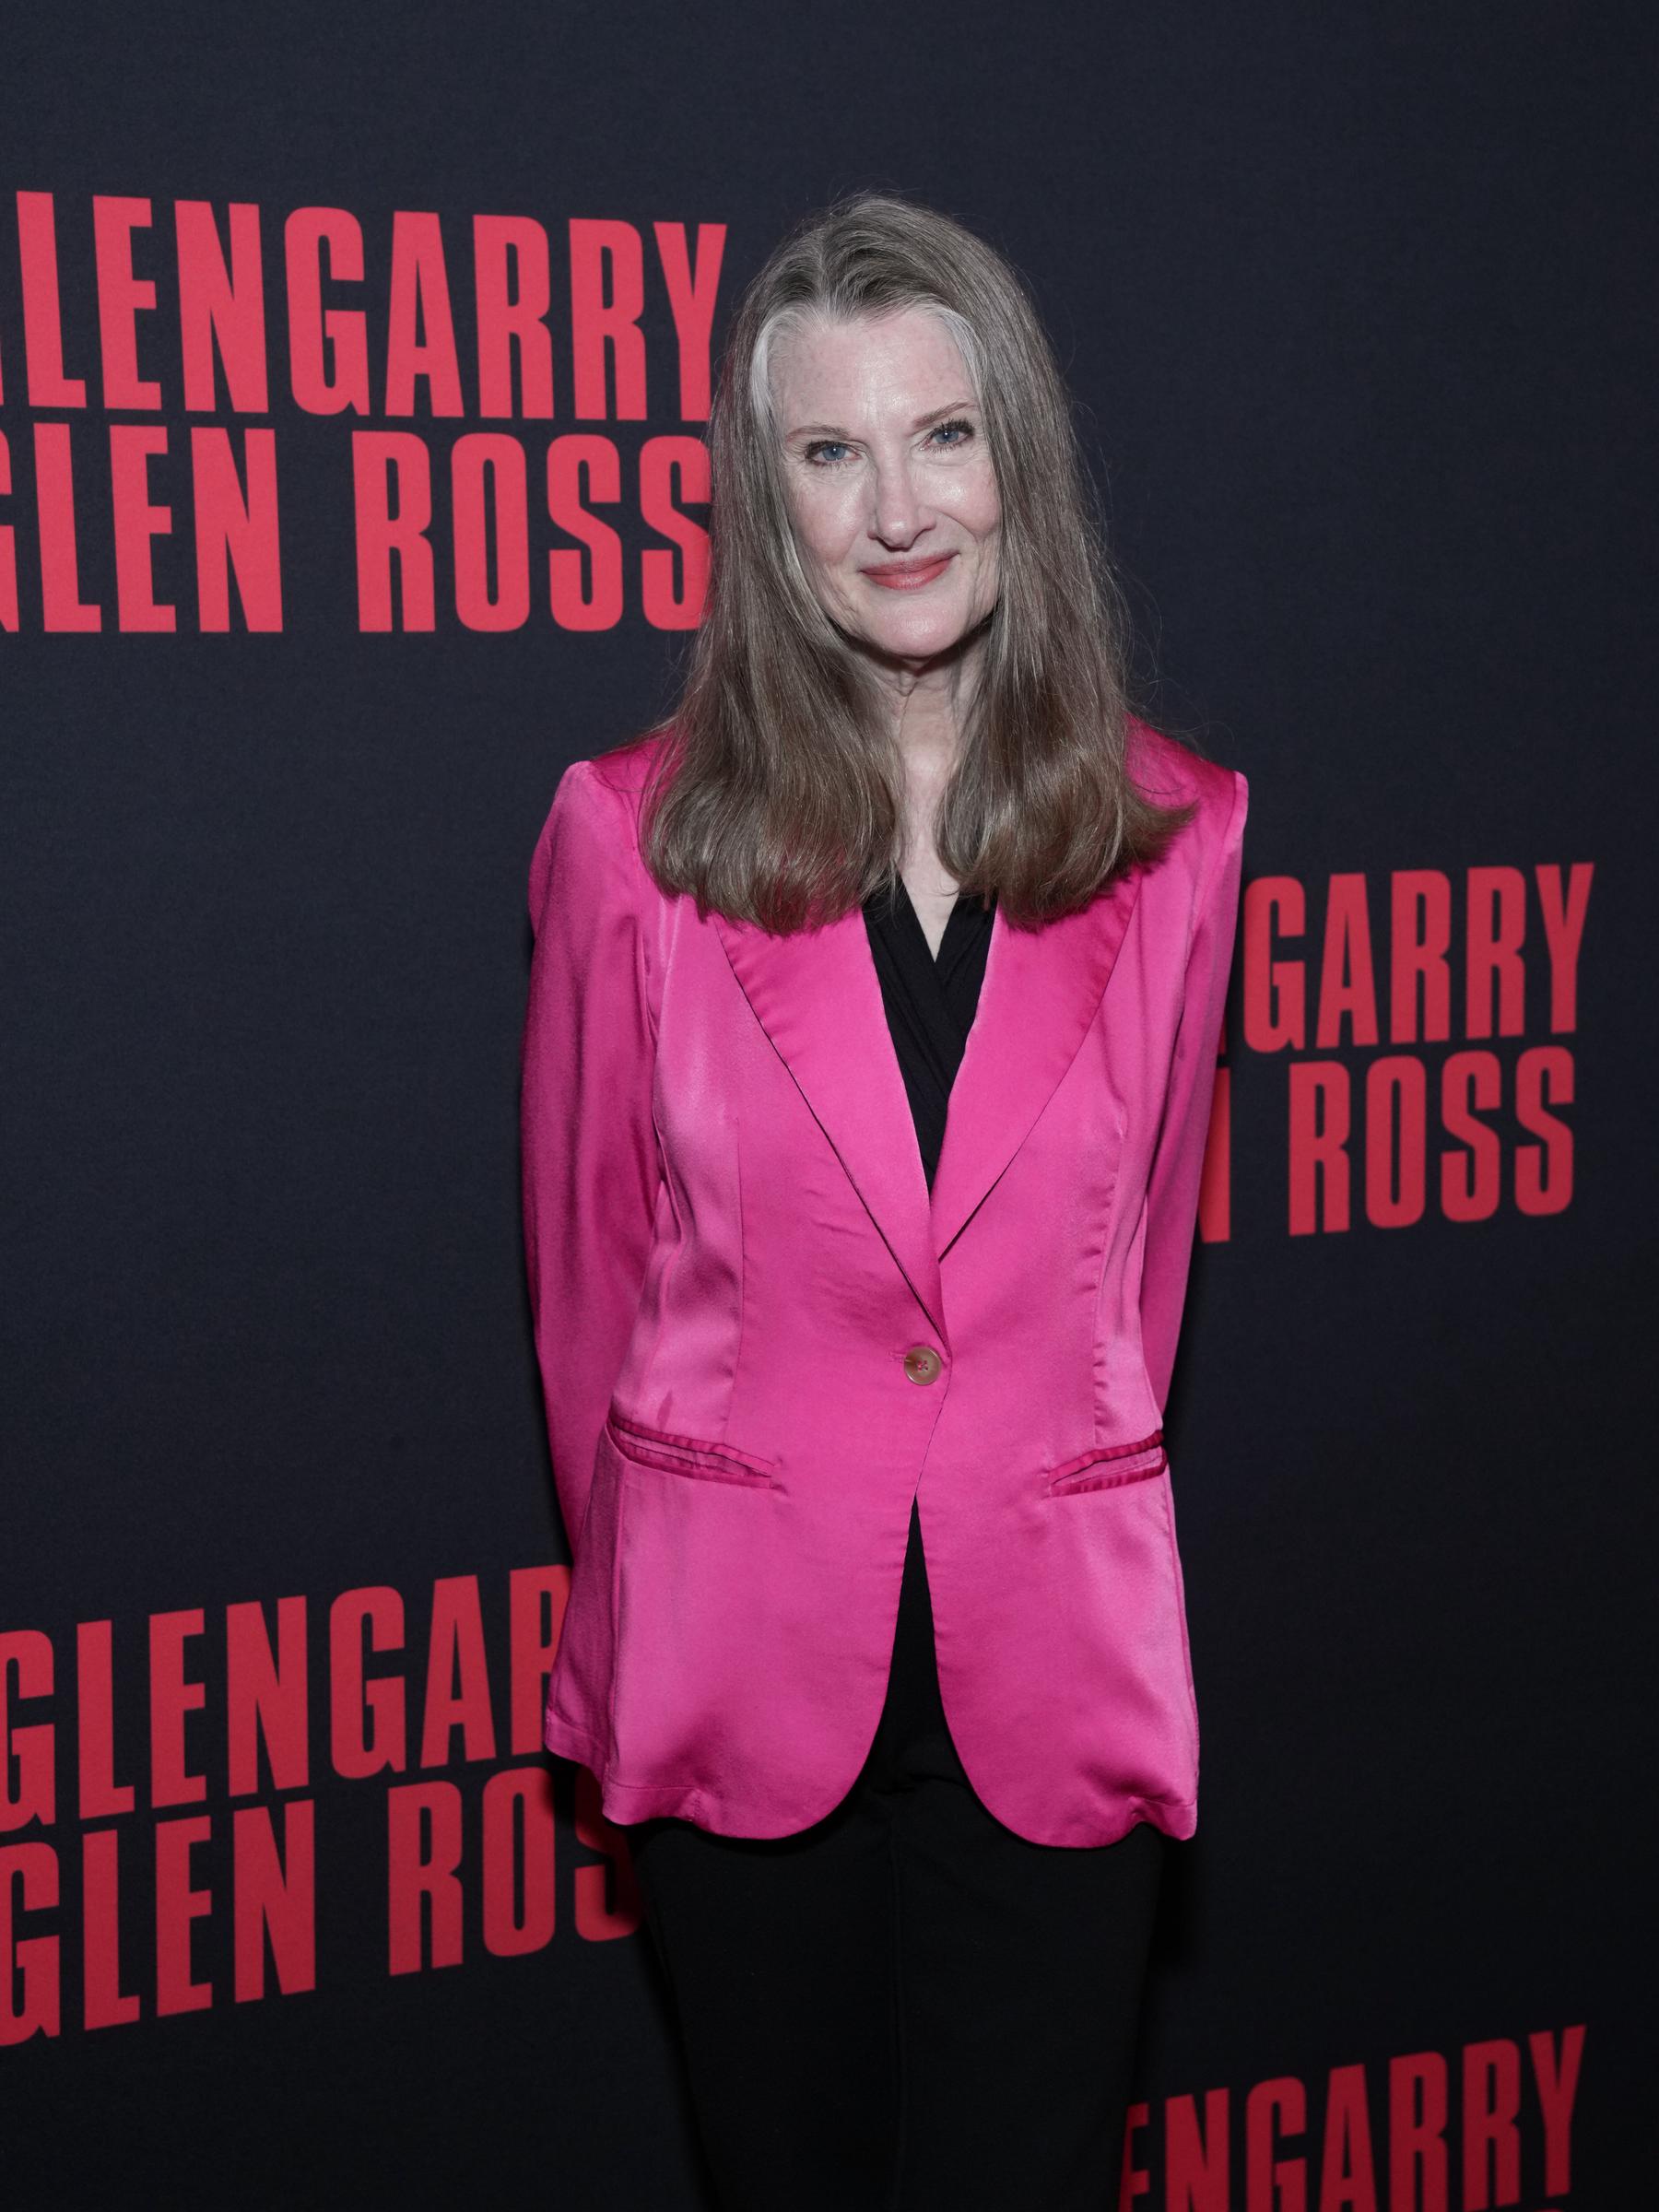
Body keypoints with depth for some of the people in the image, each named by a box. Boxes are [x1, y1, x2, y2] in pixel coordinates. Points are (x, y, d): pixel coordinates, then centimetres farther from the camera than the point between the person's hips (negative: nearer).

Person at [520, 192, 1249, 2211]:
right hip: (743, 1670, 0)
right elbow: (584, 1268, 4)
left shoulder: (1172, 834, 0)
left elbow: (1141, 1245, 9)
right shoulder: (633, 835, -5)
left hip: (1051, 1676, 1)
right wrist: (656, 1582, 11)